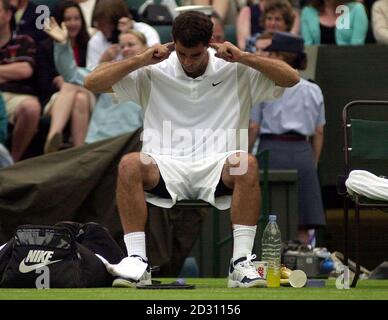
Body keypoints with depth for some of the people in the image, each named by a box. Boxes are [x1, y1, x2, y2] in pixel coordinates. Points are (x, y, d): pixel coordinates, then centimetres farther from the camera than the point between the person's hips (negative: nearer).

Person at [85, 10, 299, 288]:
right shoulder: (152, 73, 8)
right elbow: (93, 83, 4)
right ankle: (137, 261, -29)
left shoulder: (237, 72, 8)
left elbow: (291, 78, 3)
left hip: (215, 170, 0)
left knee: (246, 164, -34)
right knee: (130, 165, -32)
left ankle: (242, 262, -32)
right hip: (165, 168, 0)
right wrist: (141, 60, -6)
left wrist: (244, 57, -7)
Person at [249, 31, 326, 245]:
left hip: (273, 149, -3)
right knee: (303, 225, 3)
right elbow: (319, 133, 9)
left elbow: (253, 128, -4)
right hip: (303, 153, 3)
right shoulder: (313, 91, 8)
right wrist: (313, 162, 17)